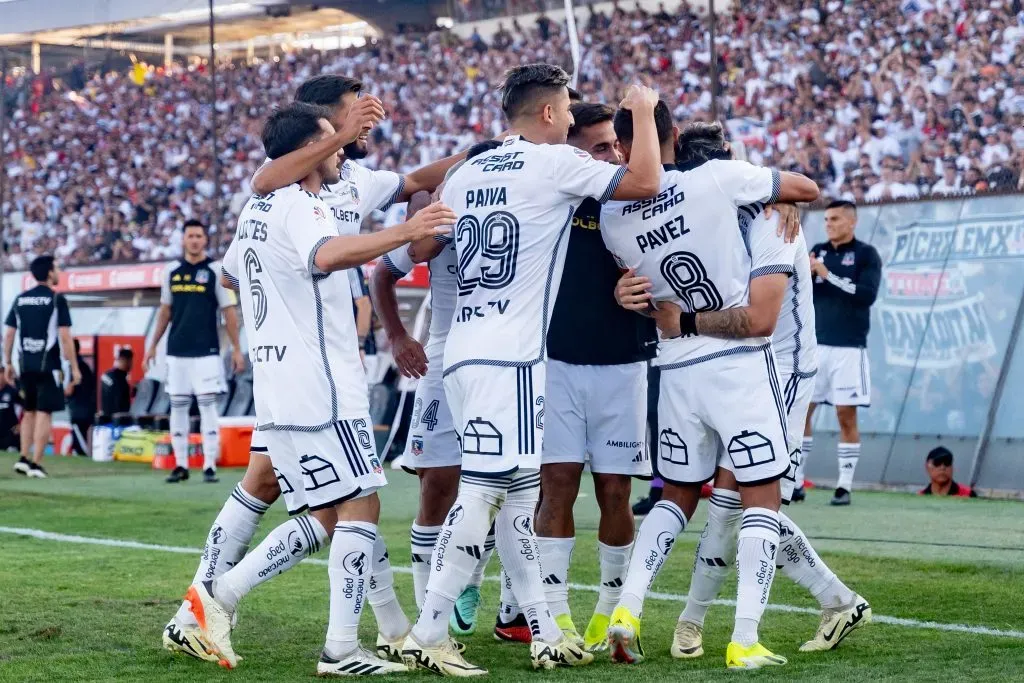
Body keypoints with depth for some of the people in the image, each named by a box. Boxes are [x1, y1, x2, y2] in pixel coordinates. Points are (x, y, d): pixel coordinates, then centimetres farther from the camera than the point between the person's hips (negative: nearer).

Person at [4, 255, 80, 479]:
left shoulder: (20, 299, 9)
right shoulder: (57, 300, -7)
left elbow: (9, 334, 9)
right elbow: (64, 337, -11)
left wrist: (8, 363, 16)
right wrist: (74, 367, -8)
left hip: (26, 365, 5)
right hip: (48, 365, -5)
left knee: (29, 411, 17)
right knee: (44, 413, -1)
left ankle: (24, 459, 12)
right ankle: (36, 464, -5)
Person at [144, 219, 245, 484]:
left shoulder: (216, 270, -2)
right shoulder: (171, 271, 9)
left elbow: (229, 311, -1)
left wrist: (236, 348, -4)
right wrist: (153, 345, 17)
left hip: (206, 351, -4)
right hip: (176, 351, 4)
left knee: (207, 405, -6)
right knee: (177, 406, 5)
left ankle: (210, 466, -4)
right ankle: (181, 465, 11)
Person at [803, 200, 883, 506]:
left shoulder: (866, 255, -2)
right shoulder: (817, 251, 11)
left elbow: (867, 294, -15)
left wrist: (828, 275, -19)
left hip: (849, 349, -4)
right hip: (814, 345, 4)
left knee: (846, 416, -3)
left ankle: (845, 486, 1)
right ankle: (796, 481, 9)